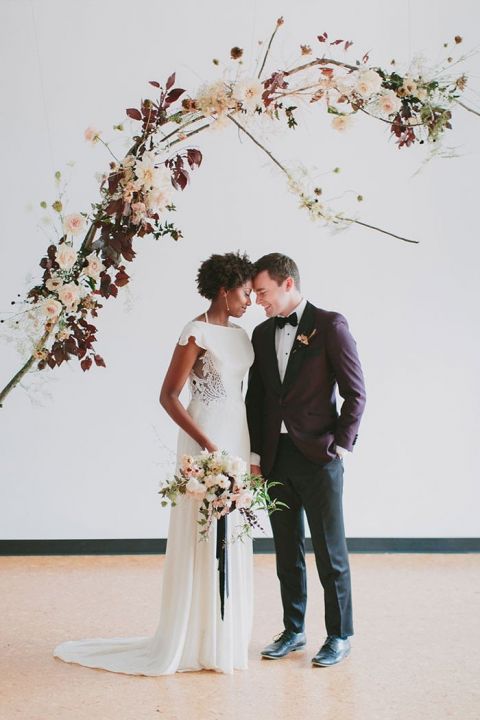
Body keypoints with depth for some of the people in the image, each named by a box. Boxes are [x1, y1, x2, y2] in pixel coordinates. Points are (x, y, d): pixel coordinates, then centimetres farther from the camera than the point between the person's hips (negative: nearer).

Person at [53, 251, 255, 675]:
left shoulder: (240, 335, 12)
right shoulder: (196, 334, -12)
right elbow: (168, 396, -15)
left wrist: (250, 449, 13)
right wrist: (205, 444, -20)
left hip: (237, 439, 8)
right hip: (206, 441, -8)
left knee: (231, 541, 13)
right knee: (203, 539, -1)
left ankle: (227, 634, 24)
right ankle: (198, 641, 11)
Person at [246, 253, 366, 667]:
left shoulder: (330, 325, -5)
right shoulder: (262, 334, 12)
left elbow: (355, 392, -6)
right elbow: (255, 398, 15)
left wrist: (340, 447, -10)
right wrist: (256, 454, 9)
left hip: (319, 457, -5)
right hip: (276, 458, 5)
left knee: (330, 551, 2)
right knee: (287, 552, 12)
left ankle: (340, 636, 15)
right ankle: (293, 631, 24)